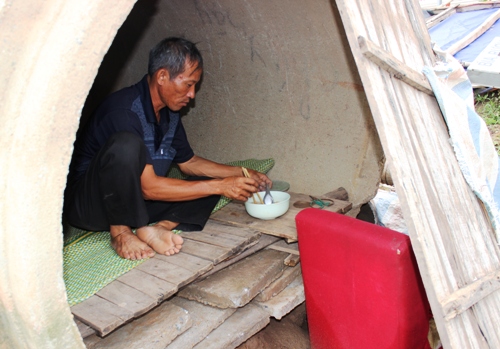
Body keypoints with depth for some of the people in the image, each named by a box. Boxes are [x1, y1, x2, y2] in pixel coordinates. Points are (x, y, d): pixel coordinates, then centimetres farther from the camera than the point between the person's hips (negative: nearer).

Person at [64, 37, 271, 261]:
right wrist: (220, 186, -26)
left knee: (209, 184, 0)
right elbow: (149, 187, -29)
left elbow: (189, 162, 14)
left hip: (133, 203, 8)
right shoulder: (124, 110, -25)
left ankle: (160, 226, -20)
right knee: (126, 143, -36)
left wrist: (241, 173, 2)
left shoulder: (170, 114, 1)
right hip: (86, 204, -8)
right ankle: (120, 232, -19)